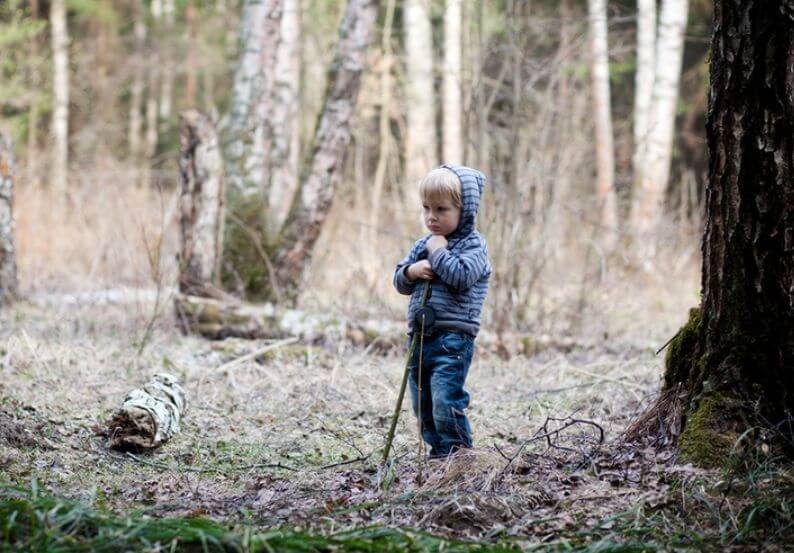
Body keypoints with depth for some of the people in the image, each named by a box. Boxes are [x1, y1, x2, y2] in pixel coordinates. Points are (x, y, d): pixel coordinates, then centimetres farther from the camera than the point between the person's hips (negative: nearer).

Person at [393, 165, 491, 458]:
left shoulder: (473, 244, -3)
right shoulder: (423, 244, 17)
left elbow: (462, 276, -21)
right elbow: (400, 281, 18)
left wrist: (438, 252, -11)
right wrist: (411, 272, -4)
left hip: (452, 337, -8)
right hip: (420, 335, 8)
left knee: (446, 404, -16)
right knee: (424, 409, 12)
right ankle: (438, 455, 23)